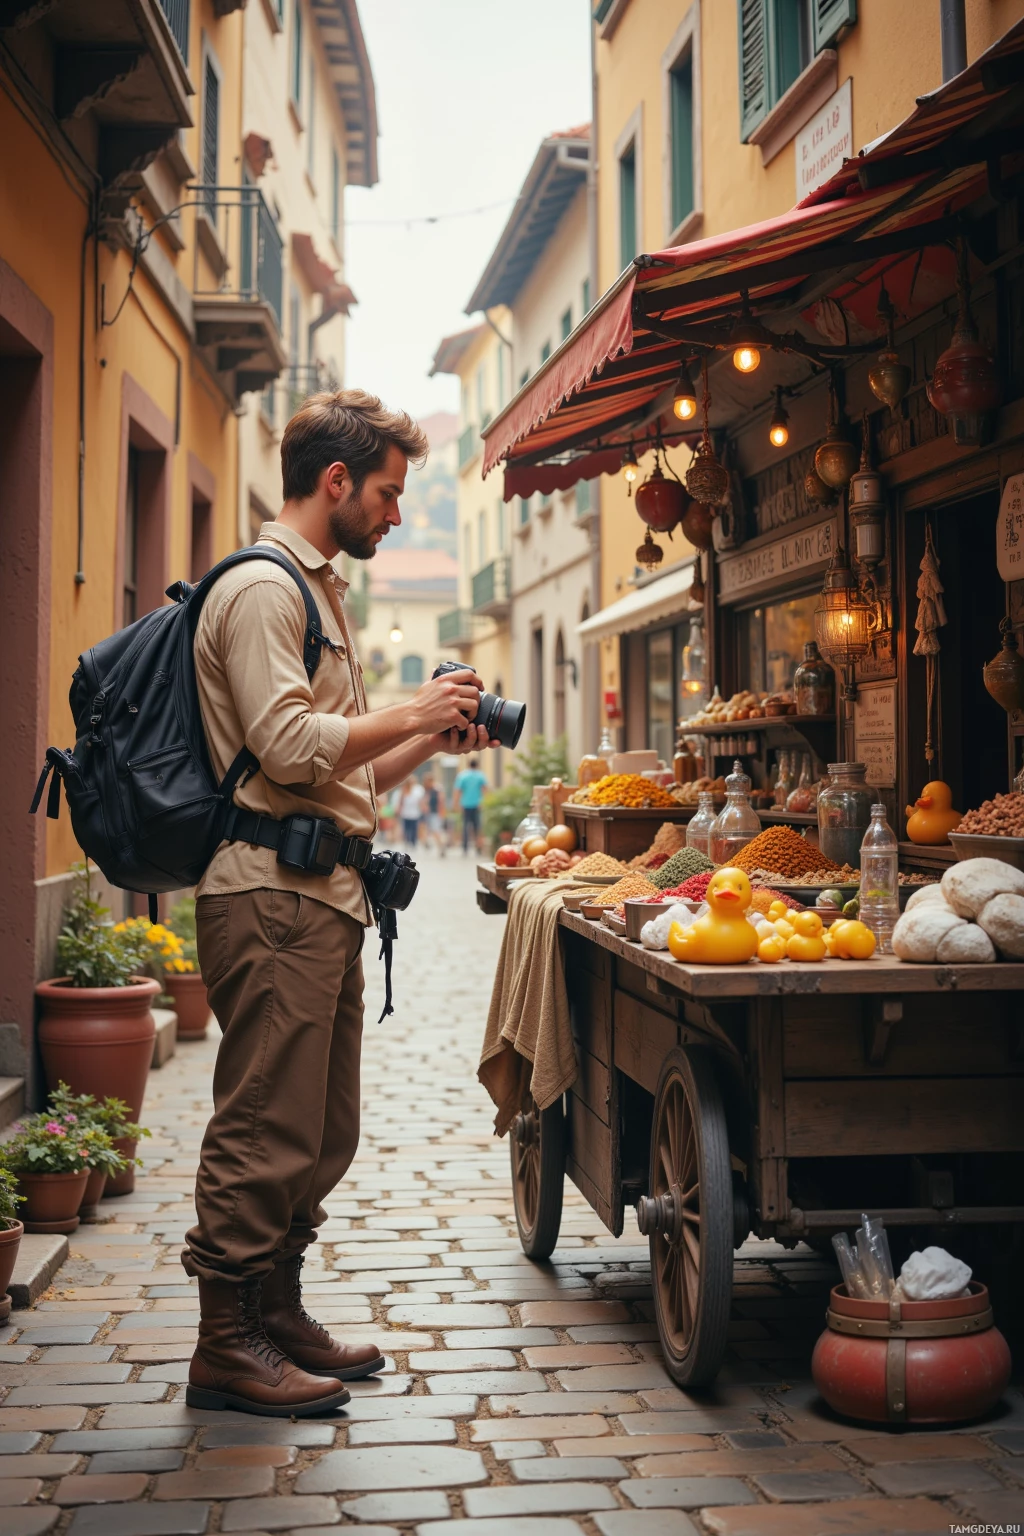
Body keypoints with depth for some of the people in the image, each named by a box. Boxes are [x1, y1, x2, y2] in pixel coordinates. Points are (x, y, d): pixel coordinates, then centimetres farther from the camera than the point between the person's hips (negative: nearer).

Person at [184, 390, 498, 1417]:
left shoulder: (314, 590, 24)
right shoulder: (262, 586, -8)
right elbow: (285, 746, -19)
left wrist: (432, 742, 13)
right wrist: (413, 713, -9)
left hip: (321, 894, 10)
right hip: (271, 890, -10)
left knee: (320, 1132, 13)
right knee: (267, 1130, -6)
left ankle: (278, 1315, 24)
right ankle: (226, 1345, 4)